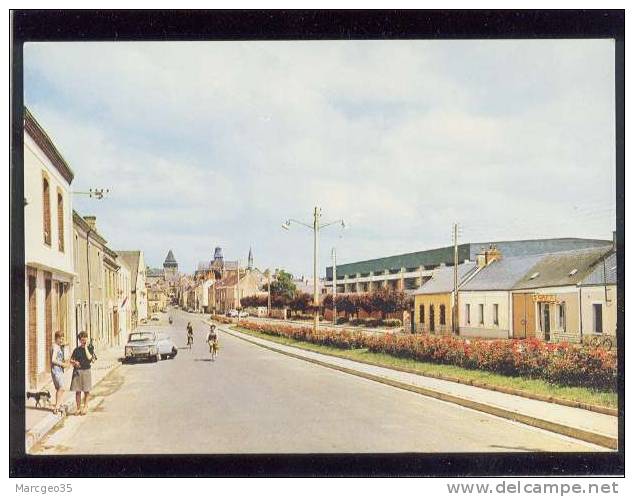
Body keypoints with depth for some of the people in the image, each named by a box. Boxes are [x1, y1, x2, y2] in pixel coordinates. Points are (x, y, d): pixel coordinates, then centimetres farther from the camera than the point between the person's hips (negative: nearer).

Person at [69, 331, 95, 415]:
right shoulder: (77, 349, 7)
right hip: (77, 371, 2)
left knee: (86, 391, 4)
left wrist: (86, 347, -10)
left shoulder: (89, 349, 2)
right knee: (77, 391, 4)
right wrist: (74, 362, -12)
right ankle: (78, 408, 12)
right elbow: (71, 360, 10)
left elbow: (89, 357, -16)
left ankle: (85, 407, 18)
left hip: (86, 371, -1)